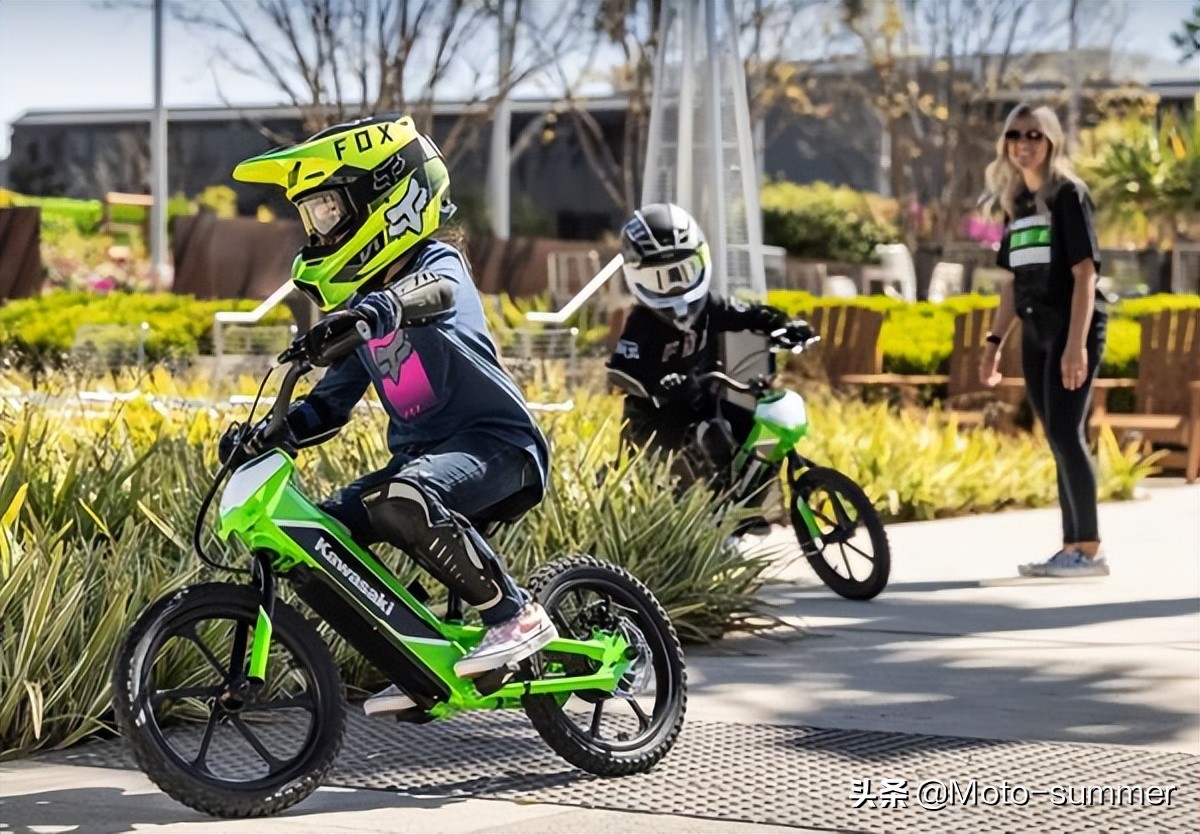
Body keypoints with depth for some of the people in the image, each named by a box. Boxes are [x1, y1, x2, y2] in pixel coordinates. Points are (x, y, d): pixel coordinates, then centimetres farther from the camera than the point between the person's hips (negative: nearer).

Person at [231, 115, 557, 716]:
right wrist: (273, 432, 1)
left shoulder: (438, 264, -6)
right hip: (421, 456, 9)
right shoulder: (360, 303, 17)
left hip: (494, 442, -8)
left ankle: (517, 615, -23)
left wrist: (376, 308, -54)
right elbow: (330, 404, 19)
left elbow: (435, 292, -33)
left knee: (401, 502, -36)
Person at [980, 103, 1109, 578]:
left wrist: (1077, 343, -20)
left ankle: (1090, 551, -10)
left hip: (1073, 327, -7)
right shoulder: (1016, 204, 15)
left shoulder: (1069, 194, -6)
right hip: (1035, 332, 7)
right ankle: (1071, 548, 9)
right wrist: (995, 341, 14)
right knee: (1059, 439, 7)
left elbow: (1085, 273, -12)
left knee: (1065, 432, -13)